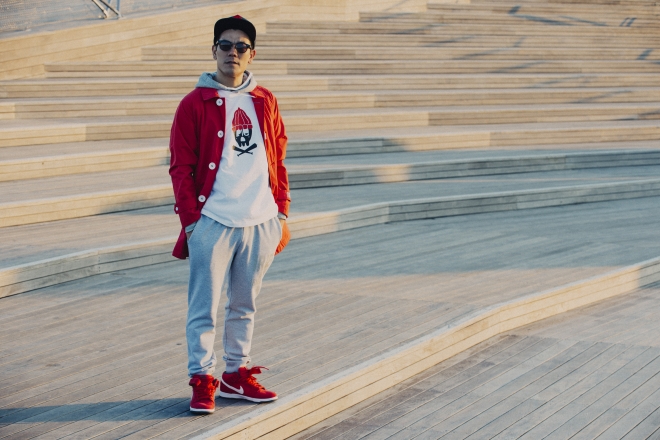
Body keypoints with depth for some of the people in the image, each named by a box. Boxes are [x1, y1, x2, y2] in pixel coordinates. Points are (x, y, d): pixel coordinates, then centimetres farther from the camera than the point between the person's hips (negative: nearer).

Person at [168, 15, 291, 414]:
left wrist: (282, 212, 10)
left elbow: (278, 160, 15)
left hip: (261, 222, 4)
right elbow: (181, 167, -3)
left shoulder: (265, 101, 11)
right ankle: (203, 380, 7)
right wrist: (190, 219, -10)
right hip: (213, 221, -4)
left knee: (245, 305, 13)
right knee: (204, 307, -1)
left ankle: (236, 374, 24)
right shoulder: (195, 103, -2)